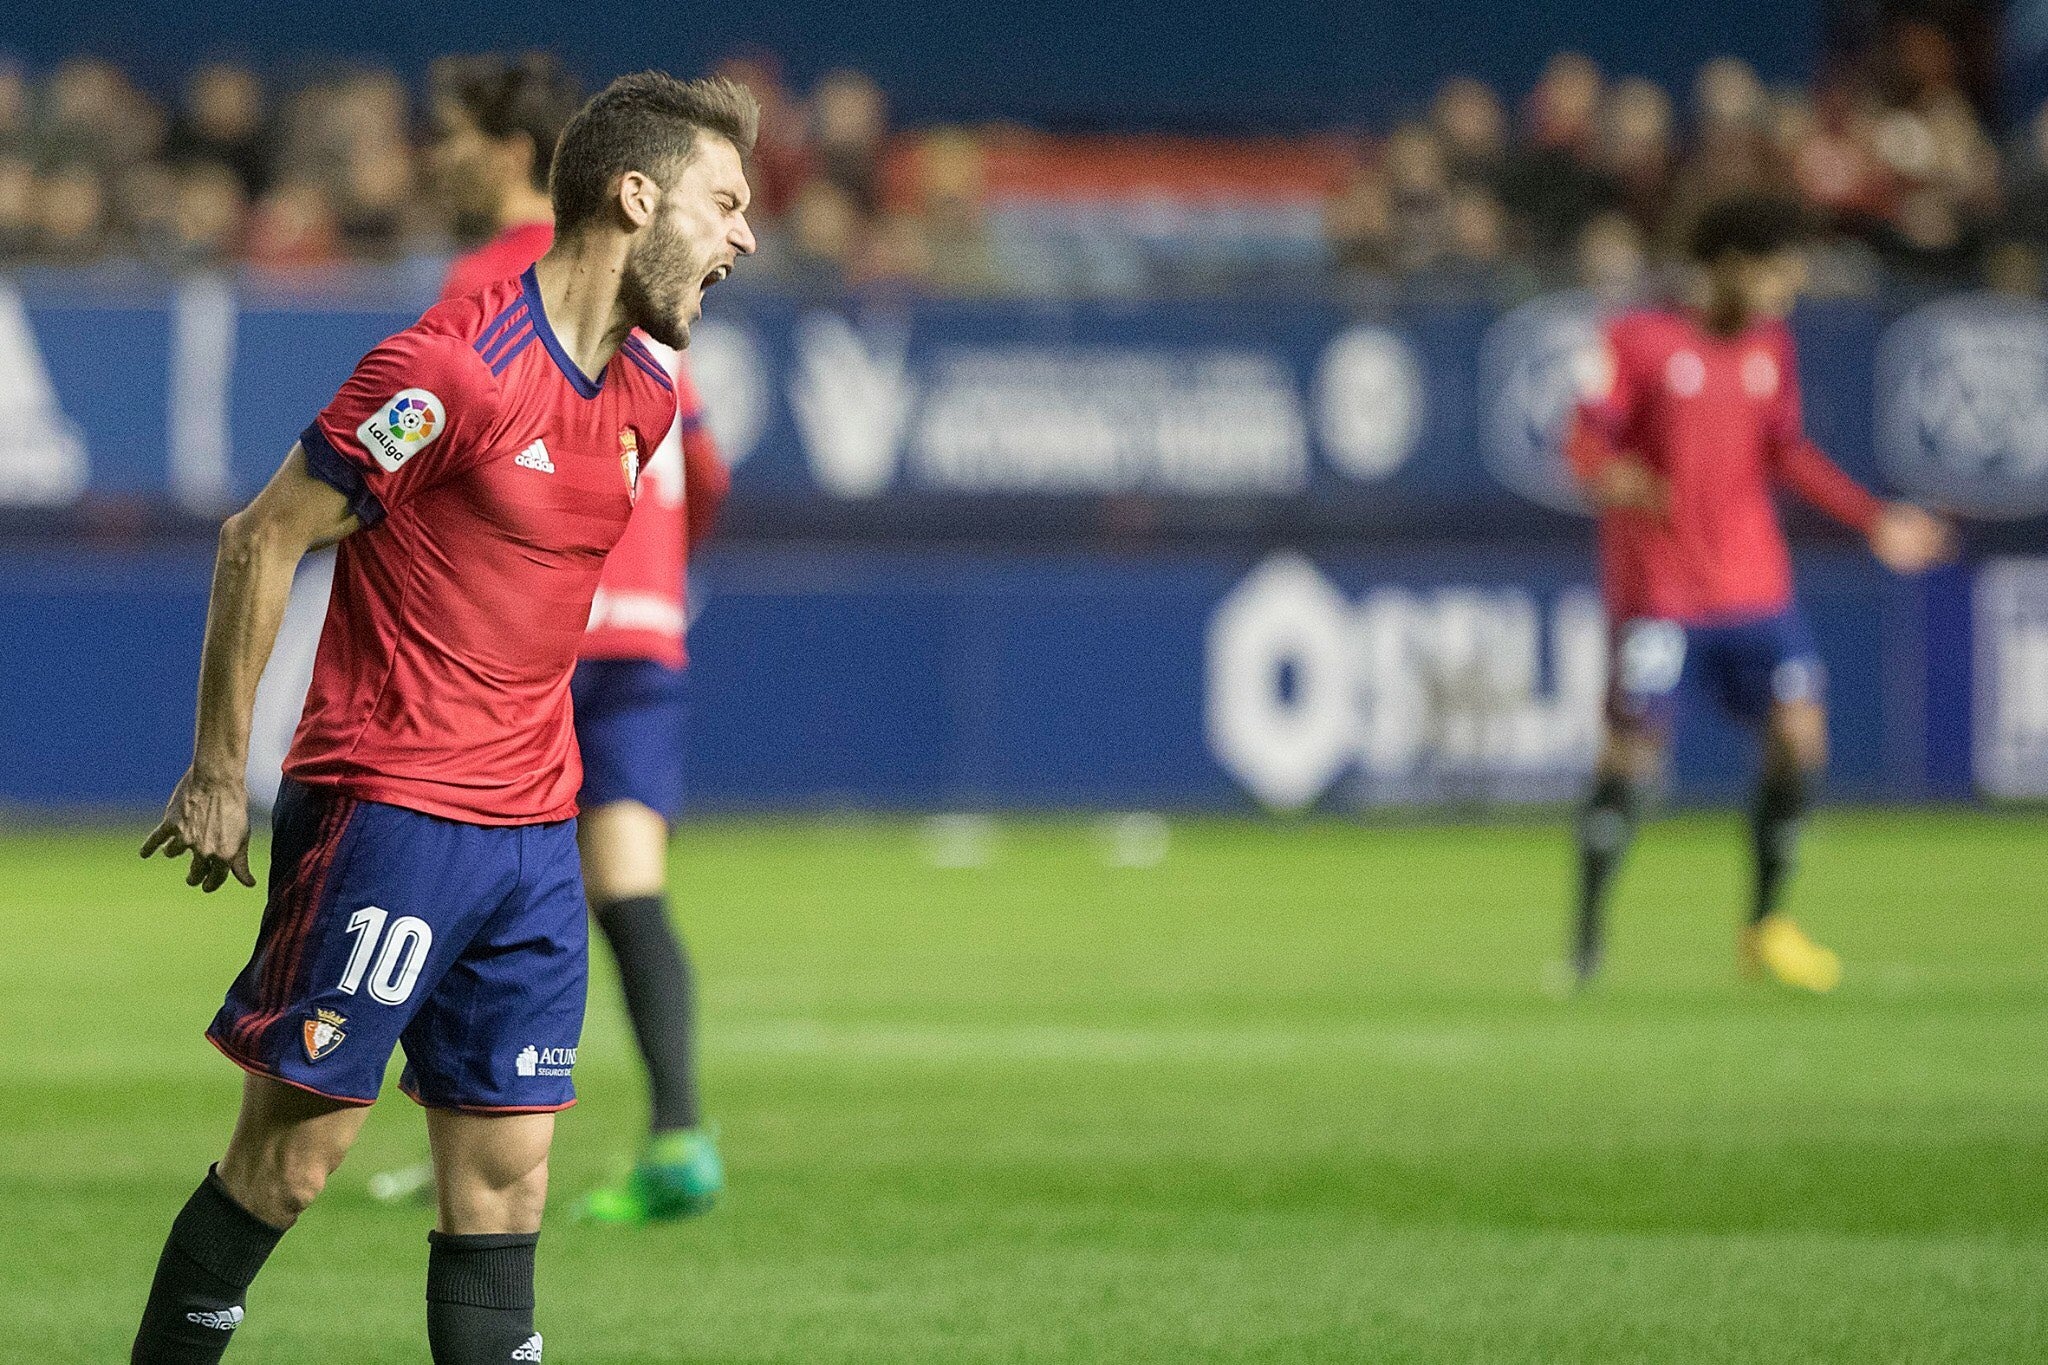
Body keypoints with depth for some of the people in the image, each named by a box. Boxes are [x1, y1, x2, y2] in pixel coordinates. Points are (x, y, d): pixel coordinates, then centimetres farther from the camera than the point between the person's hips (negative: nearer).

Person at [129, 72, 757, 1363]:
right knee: (295, 1156, -3)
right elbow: (264, 541, -10)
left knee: (505, 1178, 4)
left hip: (536, 828, 7)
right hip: (389, 811, -7)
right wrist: (219, 772, -8)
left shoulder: (648, 397, 9)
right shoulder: (455, 367, -15)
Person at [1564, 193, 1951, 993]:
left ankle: (1767, 926, 9)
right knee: (1632, 749, -8)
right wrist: (1618, 478, -29)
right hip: (1659, 588, -5)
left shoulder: (1770, 348, 9)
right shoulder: (1639, 341, -7)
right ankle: (1586, 940, 6)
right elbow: (1584, 441, -7)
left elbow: (1786, 454, 15)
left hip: (1754, 586, 5)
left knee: (1799, 734, -5)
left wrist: (1875, 521, 10)